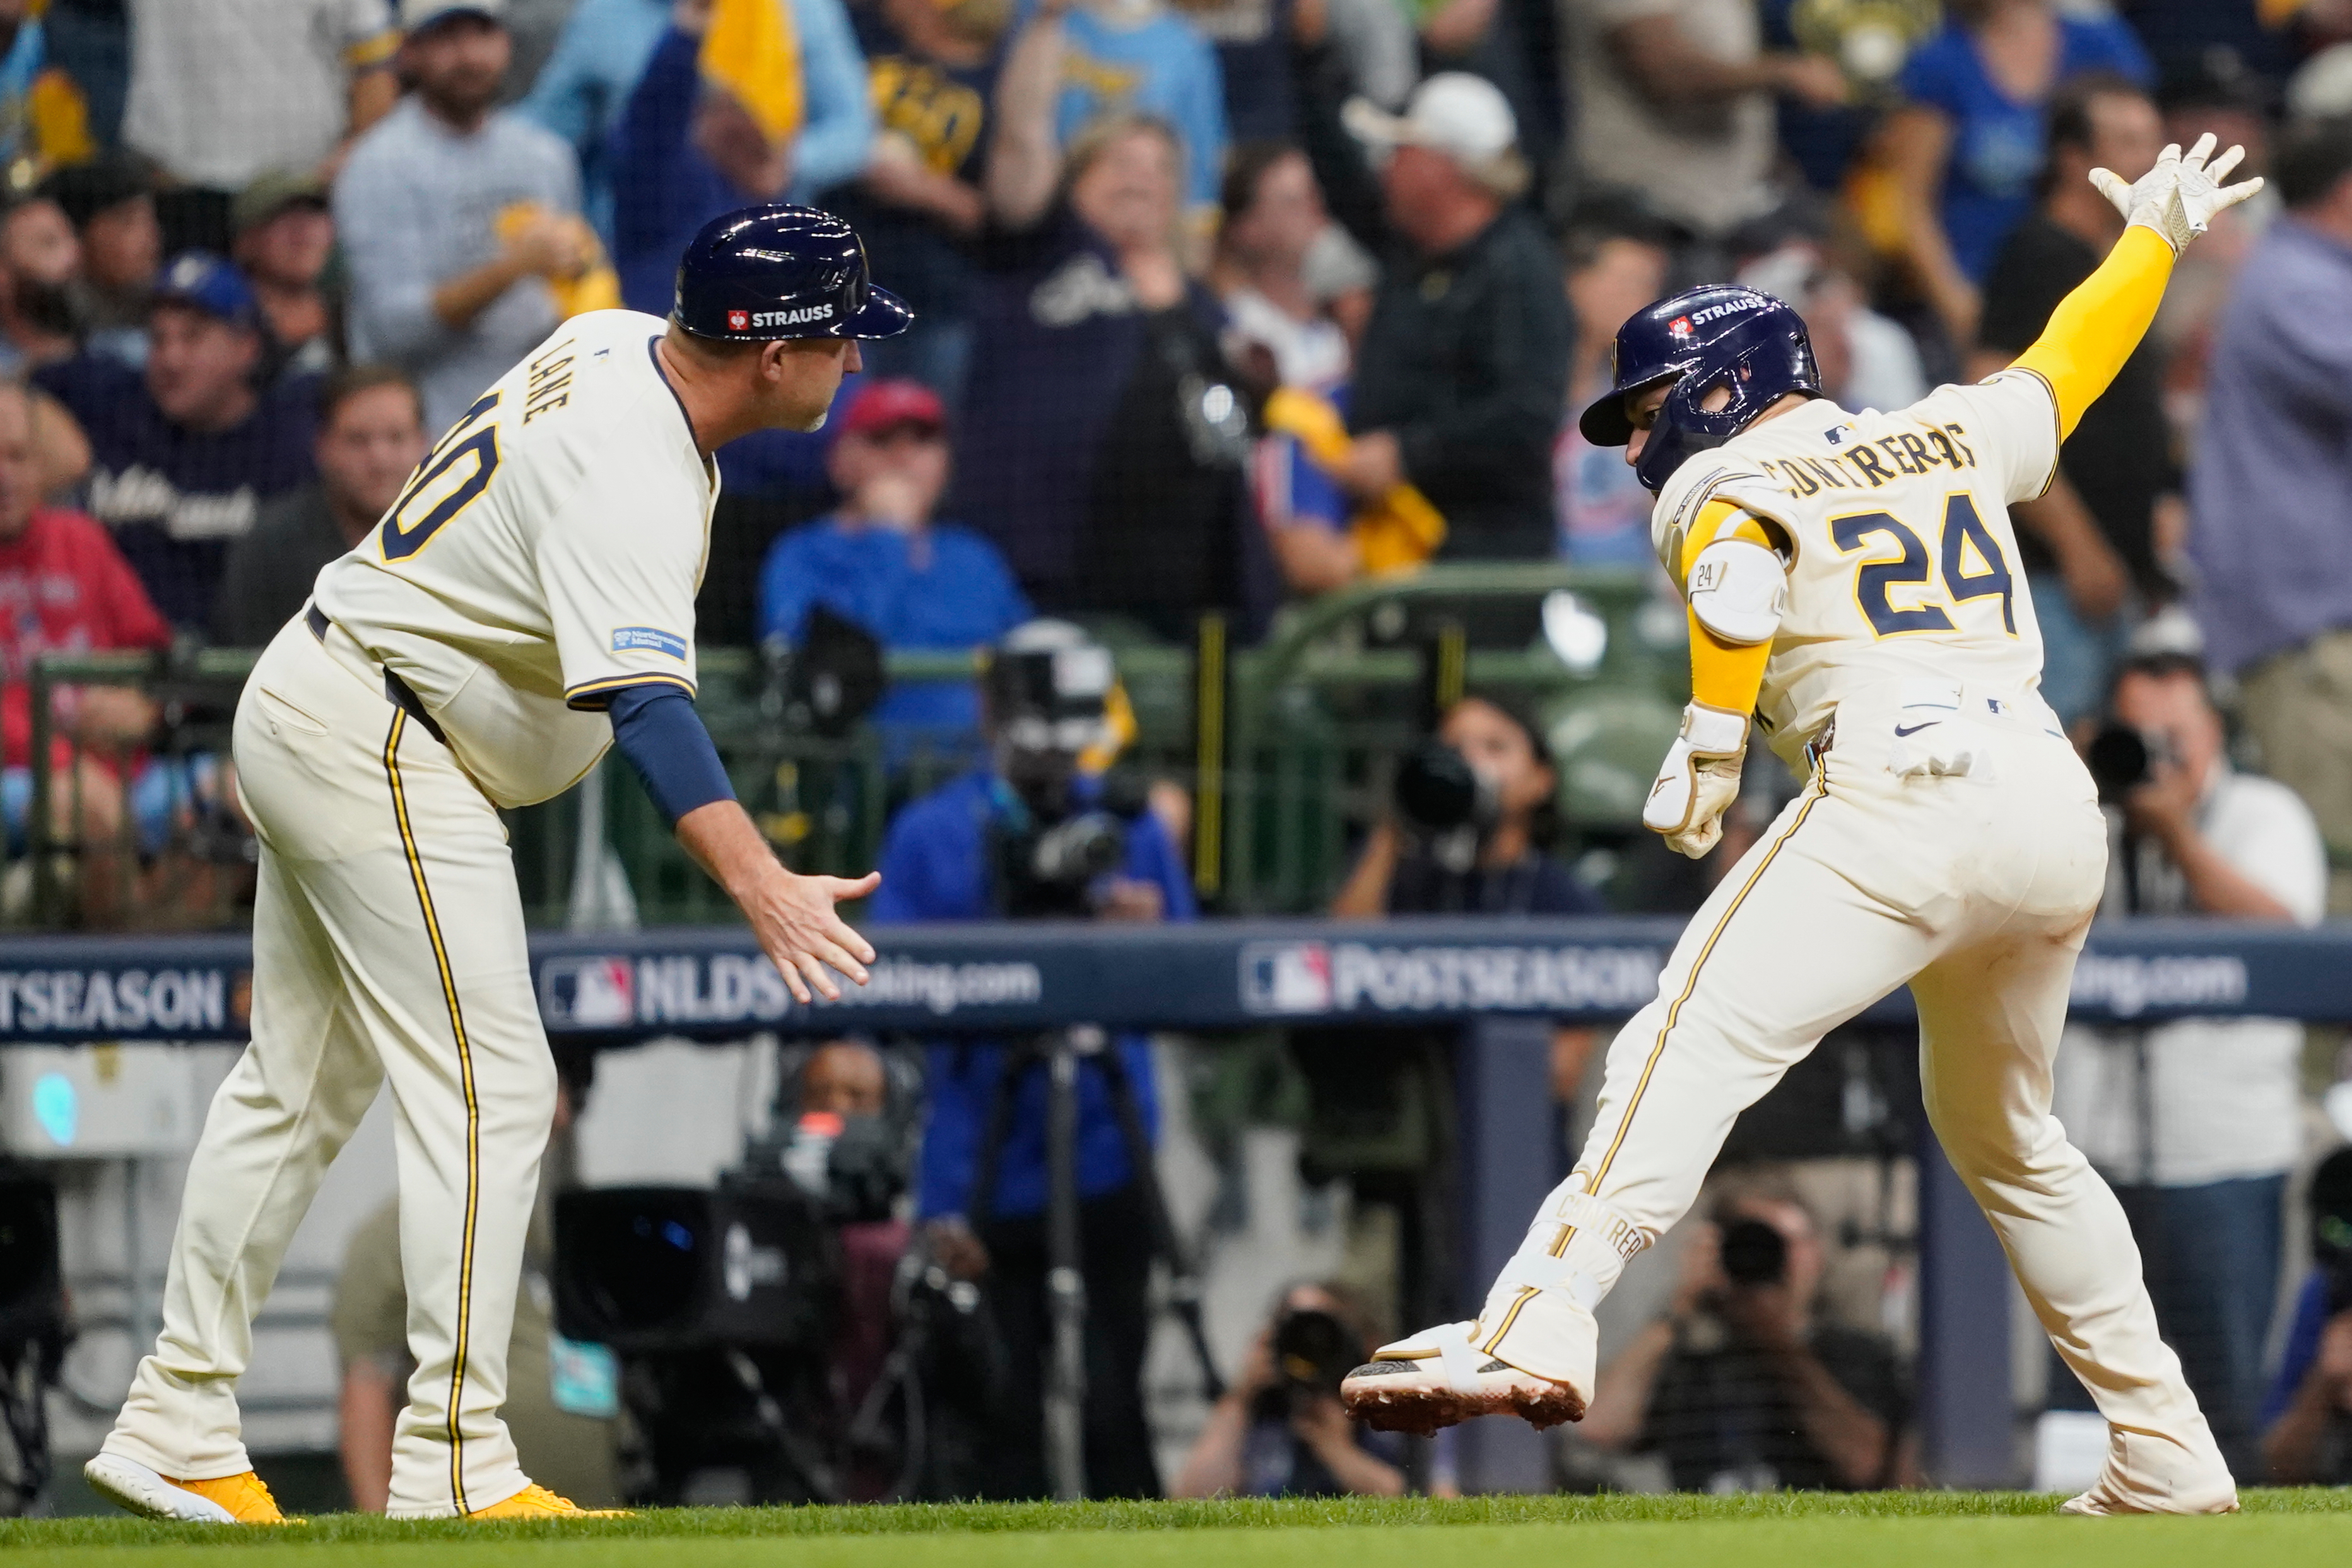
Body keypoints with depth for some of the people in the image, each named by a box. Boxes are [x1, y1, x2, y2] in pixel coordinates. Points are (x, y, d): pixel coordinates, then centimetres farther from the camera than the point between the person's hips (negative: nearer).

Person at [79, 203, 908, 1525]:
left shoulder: (621, 345, 2)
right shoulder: (633, 480, -28)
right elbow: (643, 700, -42)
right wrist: (763, 886, -53)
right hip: (383, 744, -11)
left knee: (301, 1088, 14)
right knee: (488, 1086, -12)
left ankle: (179, 1432, 18)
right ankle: (454, 1464, -15)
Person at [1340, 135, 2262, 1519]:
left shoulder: (1719, 483, 10)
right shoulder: (1955, 436, 26)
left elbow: (1745, 557, -13)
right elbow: (2071, 362, 40)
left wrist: (1709, 745, -15)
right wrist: (2158, 234, 57)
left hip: (1900, 797, -7)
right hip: (2061, 817, 7)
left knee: (1690, 1054, -17)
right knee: (2007, 1138, 24)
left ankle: (1537, 1328, -37)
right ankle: (2167, 1455, 22)